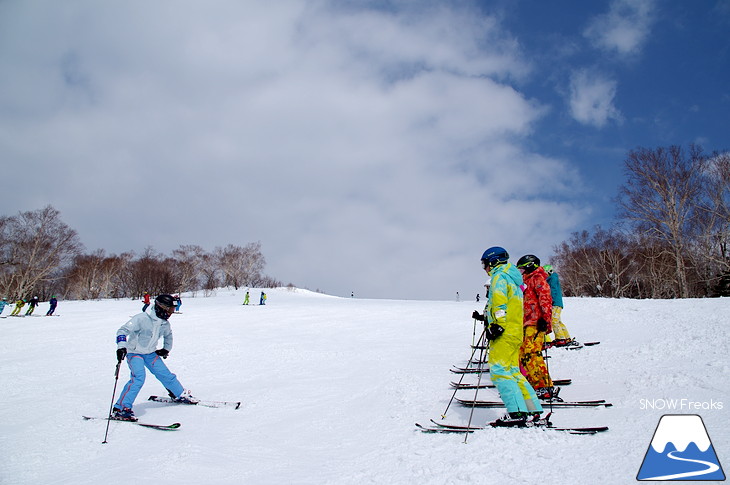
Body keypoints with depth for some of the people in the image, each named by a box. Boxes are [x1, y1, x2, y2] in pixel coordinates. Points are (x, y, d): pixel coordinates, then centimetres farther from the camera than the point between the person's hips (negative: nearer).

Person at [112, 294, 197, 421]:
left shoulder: (165, 323, -3)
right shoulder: (141, 319, -26)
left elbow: (168, 334, 21)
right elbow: (123, 330, -27)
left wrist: (166, 349, 14)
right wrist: (121, 347, -40)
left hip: (151, 353, 6)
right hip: (135, 352, -6)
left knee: (165, 374, 9)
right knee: (138, 378, -26)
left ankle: (181, 395, 33)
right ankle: (120, 409, -22)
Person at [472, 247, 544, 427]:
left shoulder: (499, 276, -4)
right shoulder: (512, 278, 26)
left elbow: (500, 303, -18)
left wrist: (496, 325, -24)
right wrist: (484, 317, 35)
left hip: (504, 333, -10)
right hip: (514, 332, 10)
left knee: (499, 371, -12)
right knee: (513, 373, 10)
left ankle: (517, 413, -18)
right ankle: (533, 413, 9)